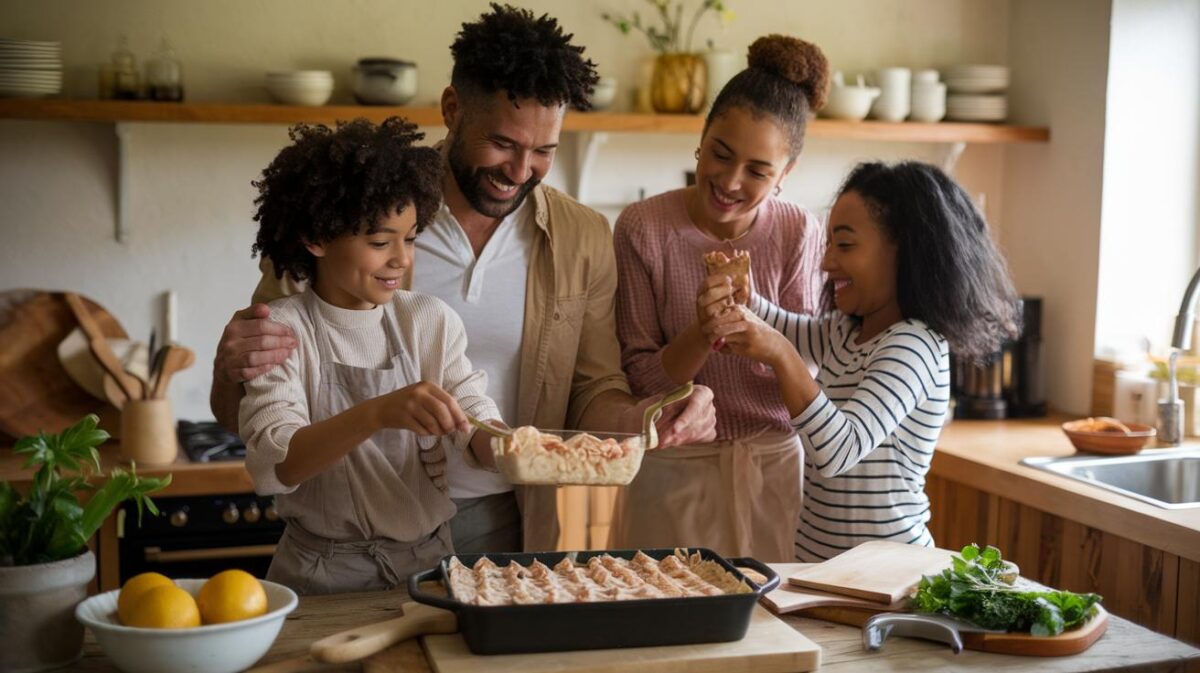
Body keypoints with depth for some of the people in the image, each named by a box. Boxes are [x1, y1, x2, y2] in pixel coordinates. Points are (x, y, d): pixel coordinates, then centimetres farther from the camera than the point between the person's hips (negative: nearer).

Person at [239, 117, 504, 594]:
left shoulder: (431, 321, 6)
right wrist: (378, 413, -32)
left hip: (427, 560, 3)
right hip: (324, 573, -3)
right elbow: (273, 465, -17)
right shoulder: (282, 330, -5)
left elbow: (475, 426, 0)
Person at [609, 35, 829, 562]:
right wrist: (703, 333, -27)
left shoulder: (799, 233, -4)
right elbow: (639, 379, -9)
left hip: (777, 466, 2)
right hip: (676, 472, -1)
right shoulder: (643, 228, -9)